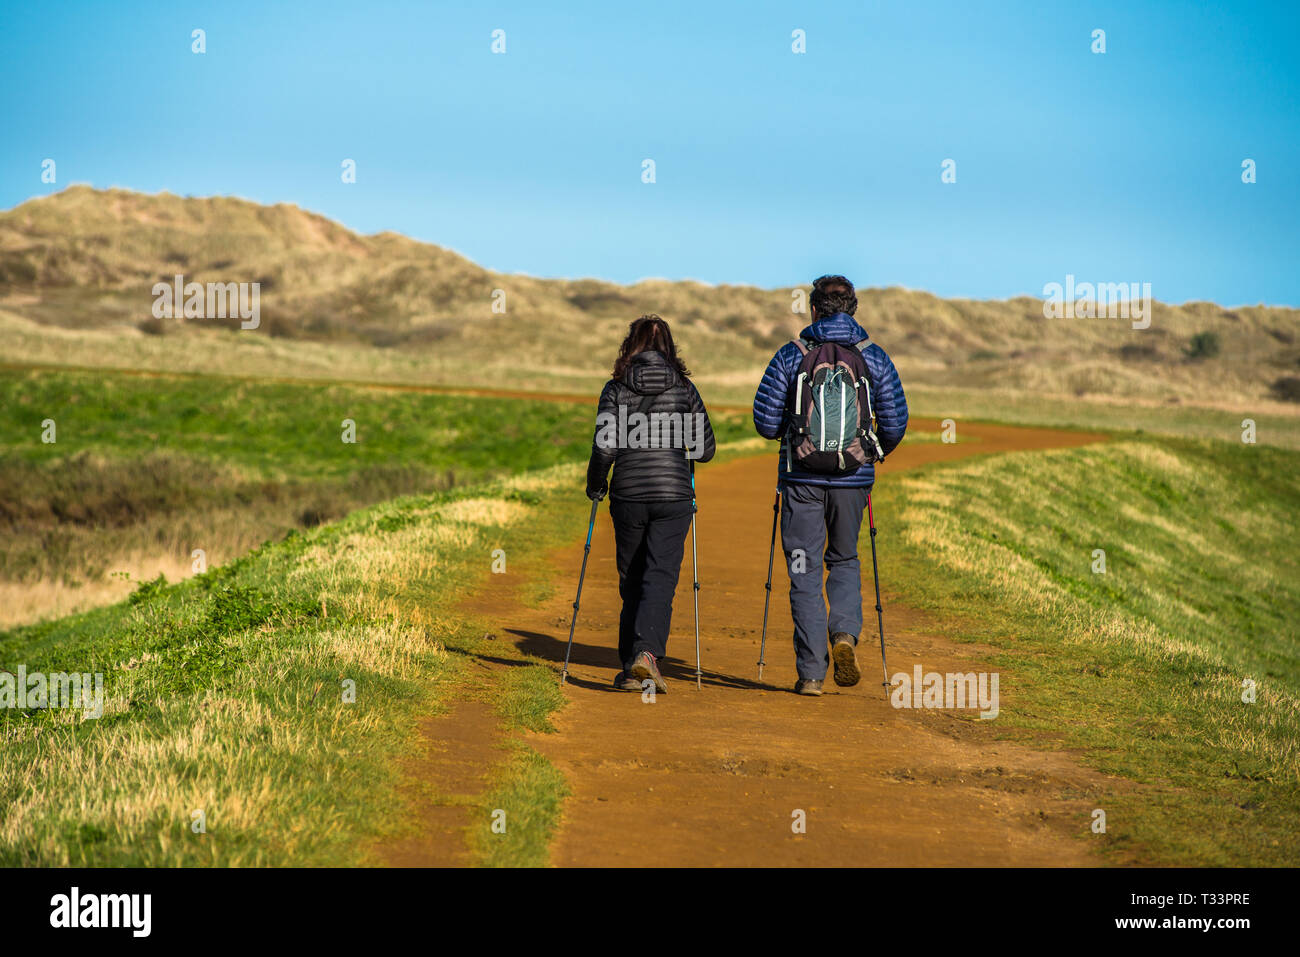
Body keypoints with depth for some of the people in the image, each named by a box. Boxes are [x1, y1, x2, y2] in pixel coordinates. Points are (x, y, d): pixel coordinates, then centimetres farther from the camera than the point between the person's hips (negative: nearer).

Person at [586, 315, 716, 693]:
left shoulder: (616, 389, 0)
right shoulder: (684, 389, 3)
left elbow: (604, 448, -6)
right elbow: (705, 449, 3)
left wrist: (595, 484, 12)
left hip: (628, 495, 1)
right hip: (673, 493, 0)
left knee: (631, 582, 13)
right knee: (660, 579, -3)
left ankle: (631, 667, 14)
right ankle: (647, 652, -25)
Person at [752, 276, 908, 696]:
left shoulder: (790, 355, -2)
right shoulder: (875, 358, 2)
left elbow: (765, 421, -4)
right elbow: (895, 423, 0)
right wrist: (876, 452, 21)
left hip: (802, 478, -1)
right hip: (853, 478, 2)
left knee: (805, 572, 5)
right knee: (844, 561, 21)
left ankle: (811, 673, 2)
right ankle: (845, 632, -6)